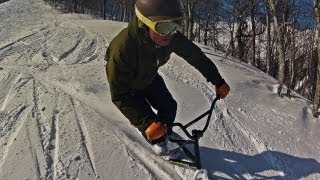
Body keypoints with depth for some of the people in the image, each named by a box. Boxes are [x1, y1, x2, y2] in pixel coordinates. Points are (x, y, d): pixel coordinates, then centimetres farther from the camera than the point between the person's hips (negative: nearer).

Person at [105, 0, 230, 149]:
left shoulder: (170, 37, -31)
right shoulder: (122, 47, -45)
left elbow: (196, 56, -14)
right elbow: (119, 95, -41)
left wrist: (218, 82, -11)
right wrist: (147, 123, -49)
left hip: (150, 77, 4)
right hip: (128, 84, -4)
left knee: (169, 106, 2)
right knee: (146, 117, -7)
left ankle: (166, 133, 36)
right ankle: (156, 141, 28)